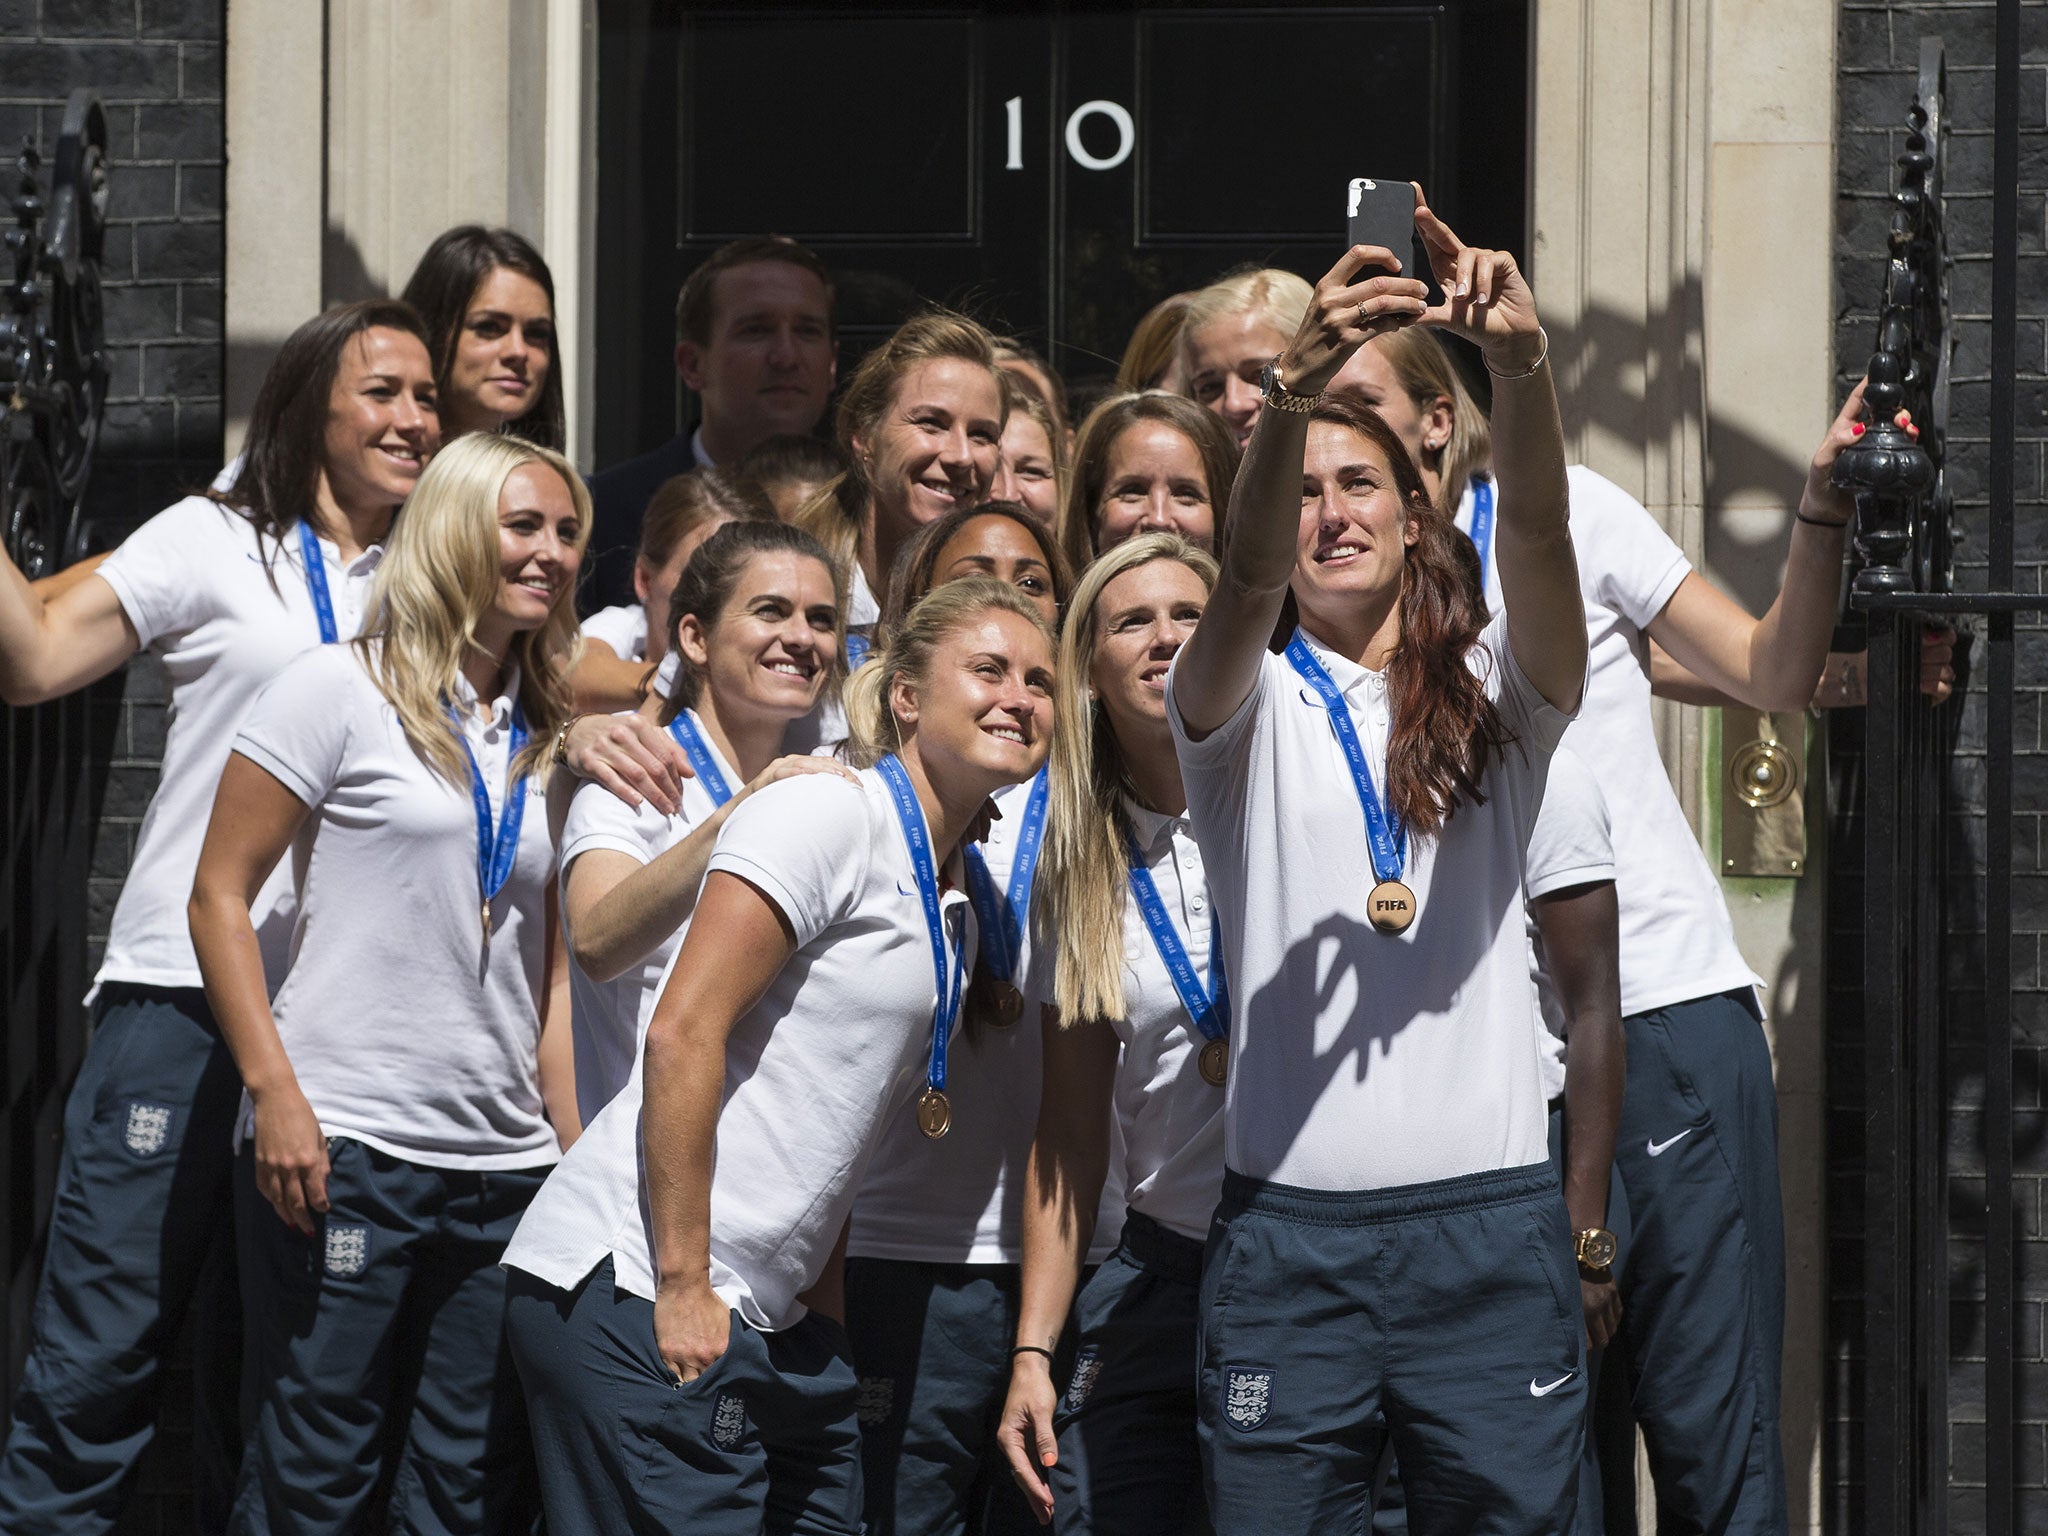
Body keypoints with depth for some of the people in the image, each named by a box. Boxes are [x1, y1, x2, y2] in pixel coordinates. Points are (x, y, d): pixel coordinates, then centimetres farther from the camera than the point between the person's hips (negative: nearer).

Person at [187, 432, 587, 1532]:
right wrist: (275, 1091, -13)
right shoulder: (342, 689, -1)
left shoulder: (549, 740, 16)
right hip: (342, 1152, -5)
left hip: (505, 1169, 5)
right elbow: (219, 895, -3)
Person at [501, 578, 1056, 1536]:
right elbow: (683, 1036, -15)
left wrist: (829, 1322, 12)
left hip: (771, 1321, 9)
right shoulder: (830, 816, -7)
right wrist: (681, 1288, -17)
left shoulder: (952, 908, 19)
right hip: (634, 1292, -9)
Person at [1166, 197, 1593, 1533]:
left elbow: (1539, 543, -9)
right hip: (1291, 1224, -1)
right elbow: (1244, 585, -15)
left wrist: (1522, 366, -29)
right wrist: (1296, 392, -33)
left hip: (1491, 1219, 1)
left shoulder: (1494, 694, 11)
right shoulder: (1248, 706, 7)